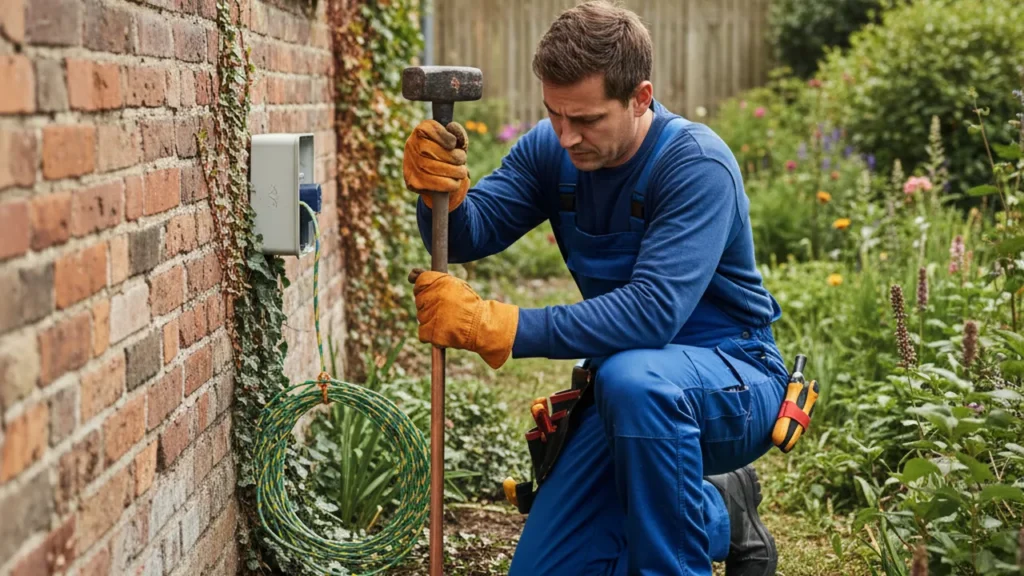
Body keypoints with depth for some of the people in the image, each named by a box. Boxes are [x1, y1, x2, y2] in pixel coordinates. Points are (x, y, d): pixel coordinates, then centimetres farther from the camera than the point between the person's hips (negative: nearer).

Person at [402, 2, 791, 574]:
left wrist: (496, 327, -39)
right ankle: (721, 517, 23)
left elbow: (652, 314, -35)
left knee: (633, 377, -40)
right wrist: (442, 190, -33)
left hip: (737, 384, -6)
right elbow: (467, 237, -9)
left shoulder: (698, 165, -25)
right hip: (630, 398, 7)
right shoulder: (551, 149, -4)